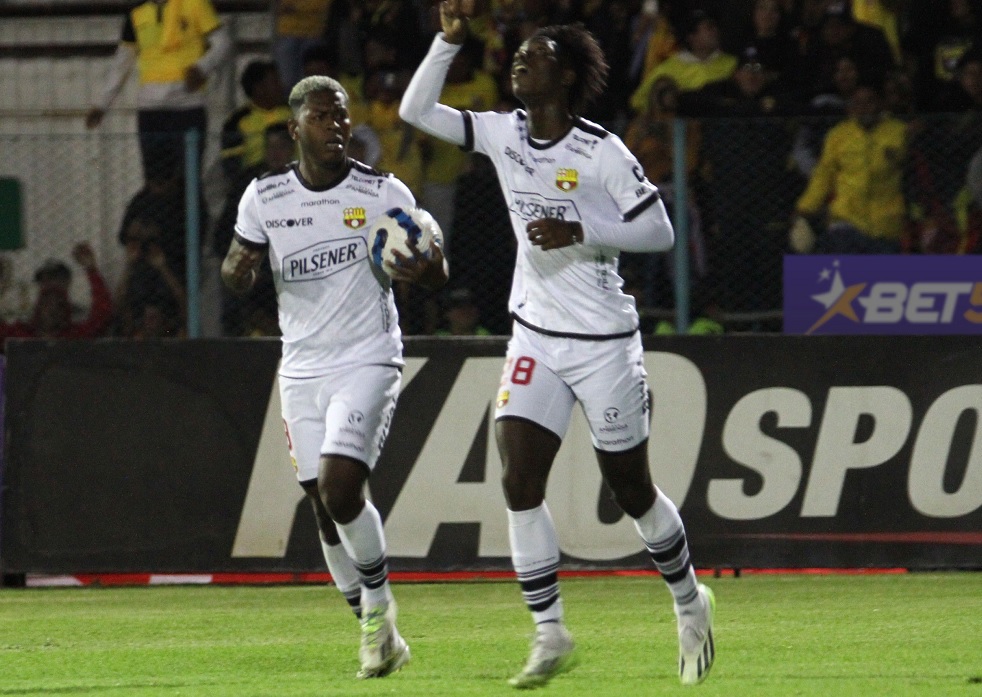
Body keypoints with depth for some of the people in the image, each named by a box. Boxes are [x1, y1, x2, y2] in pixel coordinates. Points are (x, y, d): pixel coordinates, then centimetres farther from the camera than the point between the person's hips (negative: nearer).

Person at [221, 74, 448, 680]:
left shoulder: (384, 194, -5)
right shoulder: (264, 198, 3)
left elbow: (439, 275, -2)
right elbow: (236, 274, 12)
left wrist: (423, 269, -27)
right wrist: (239, 271, -12)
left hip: (367, 362, -4)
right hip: (302, 371, 4)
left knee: (340, 487, -20)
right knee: (326, 507, 4)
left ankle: (378, 600, 3)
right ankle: (378, 632, 18)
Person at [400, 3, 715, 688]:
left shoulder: (601, 152, -13)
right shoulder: (504, 134, 3)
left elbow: (660, 231, -11)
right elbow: (416, 111, 3)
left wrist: (580, 232, -22)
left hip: (604, 342, -5)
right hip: (535, 340, 5)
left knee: (631, 489, 7)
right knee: (520, 483, -10)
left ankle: (690, 602, 31)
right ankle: (550, 635, -4)